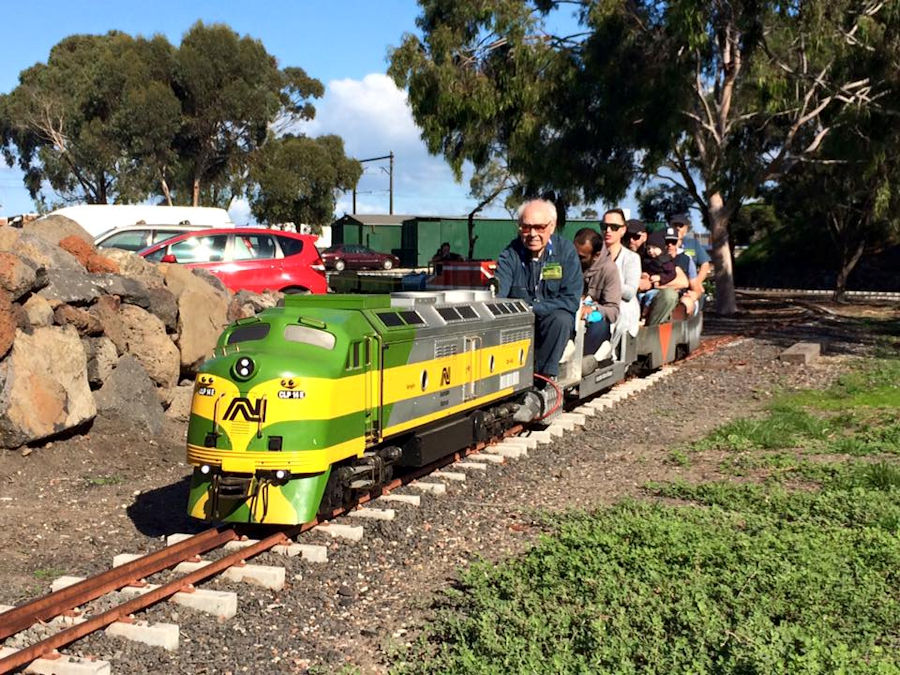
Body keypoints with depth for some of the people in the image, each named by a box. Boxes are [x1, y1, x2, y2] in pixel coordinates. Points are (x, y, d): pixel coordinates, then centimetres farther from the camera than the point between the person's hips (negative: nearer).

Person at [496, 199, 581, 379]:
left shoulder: (566, 251, -7)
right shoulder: (509, 255, -6)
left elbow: (571, 300, -13)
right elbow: (496, 297, -18)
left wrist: (532, 308, -23)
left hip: (552, 321, 0)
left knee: (561, 319, -33)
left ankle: (545, 376, -20)